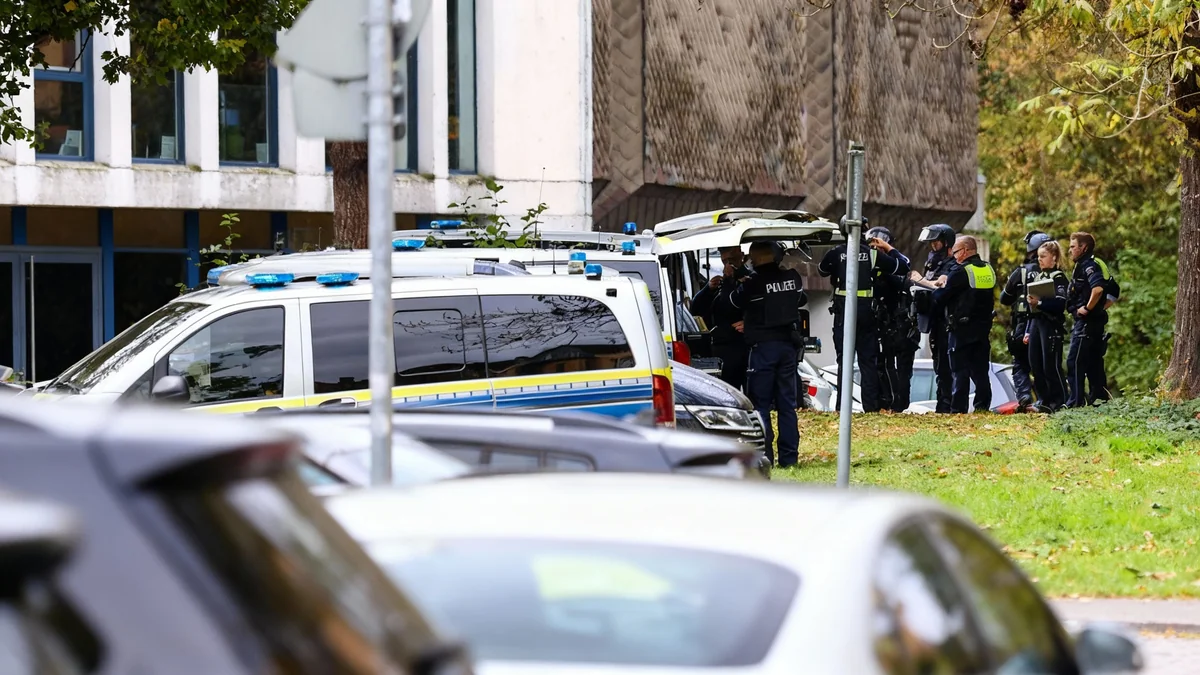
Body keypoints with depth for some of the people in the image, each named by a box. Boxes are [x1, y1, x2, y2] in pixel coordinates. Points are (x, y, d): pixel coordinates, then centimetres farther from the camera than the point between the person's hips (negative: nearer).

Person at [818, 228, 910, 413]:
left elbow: (822, 270, 18)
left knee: (844, 360, 3)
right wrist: (888, 248, 15)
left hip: (843, 312, -1)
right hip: (866, 313, 1)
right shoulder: (873, 254, -2)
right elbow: (903, 267, 5)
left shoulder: (836, 253, -3)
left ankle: (842, 405, -2)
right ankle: (871, 405, 2)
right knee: (868, 362, 7)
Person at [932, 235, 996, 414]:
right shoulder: (989, 270, 9)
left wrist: (940, 287, 12)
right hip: (983, 329, 7)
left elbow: (939, 299, -12)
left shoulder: (960, 272, -14)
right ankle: (982, 406, 9)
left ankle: (958, 409, -5)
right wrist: (948, 283, 15)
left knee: (960, 372, -4)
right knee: (981, 371, 10)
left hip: (962, 330, -7)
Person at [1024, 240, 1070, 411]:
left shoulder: (1058, 278, -5)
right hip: (1035, 323, 8)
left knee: (1051, 365, -9)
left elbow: (1060, 304, -16)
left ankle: (1059, 402, -3)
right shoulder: (1037, 276, 18)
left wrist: (1040, 302, -25)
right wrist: (1027, 330, 18)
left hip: (1051, 324, -8)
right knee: (1035, 364, 6)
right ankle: (1043, 399, 13)